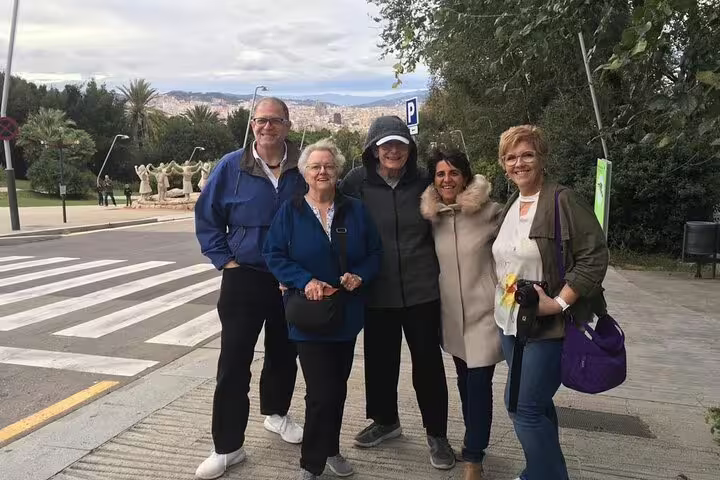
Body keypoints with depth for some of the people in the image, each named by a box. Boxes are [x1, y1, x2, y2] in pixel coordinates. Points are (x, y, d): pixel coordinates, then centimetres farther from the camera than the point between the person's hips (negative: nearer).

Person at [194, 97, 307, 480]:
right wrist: (225, 260, -5)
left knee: (284, 355, 17)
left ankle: (276, 413, 42)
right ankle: (227, 447, 13)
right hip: (244, 278, -1)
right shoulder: (231, 167, -6)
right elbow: (206, 217, 2)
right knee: (233, 363, 0)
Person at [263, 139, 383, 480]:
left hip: (347, 313, 4)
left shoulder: (355, 210, 5)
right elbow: (274, 255, -6)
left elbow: (375, 253, 6)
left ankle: (330, 450, 38)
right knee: (321, 392, -6)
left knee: (338, 387, 16)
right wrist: (305, 281, -20)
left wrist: (359, 276, -14)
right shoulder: (289, 212, -2)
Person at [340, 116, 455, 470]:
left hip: (422, 288, 0)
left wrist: (440, 271, 8)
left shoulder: (423, 181, -1)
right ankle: (386, 420, 38)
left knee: (427, 360, 8)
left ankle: (436, 433, 26)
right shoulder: (356, 182, -5)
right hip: (377, 290, 0)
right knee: (380, 358, 15)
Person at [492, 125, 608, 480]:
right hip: (510, 323, 8)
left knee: (526, 408, -5)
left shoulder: (562, 201, -12)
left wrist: (559, 302, -20)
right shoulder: (509, 207, 11)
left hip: (548, 327, -7)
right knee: (534, 404, 18)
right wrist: (500, 297, 12)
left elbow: (595, 256, -17)